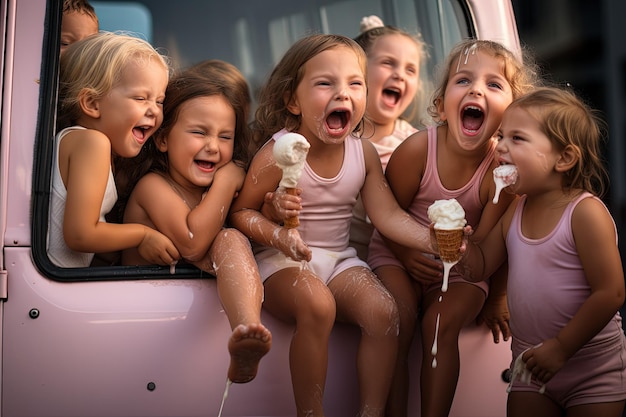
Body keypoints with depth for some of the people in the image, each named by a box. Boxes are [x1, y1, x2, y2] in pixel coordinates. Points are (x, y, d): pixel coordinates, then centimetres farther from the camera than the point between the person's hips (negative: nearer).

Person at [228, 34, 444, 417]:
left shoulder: (364, 153, 0)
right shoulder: (278, 153, -13)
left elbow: (388, 215, -4)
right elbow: (241, 212, -6)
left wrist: (431, 238, -23)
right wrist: (277, 233, -26)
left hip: (339, 257, 5)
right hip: (283, 259, -4)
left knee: (384, 312, -21)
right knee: (317, 305, -34)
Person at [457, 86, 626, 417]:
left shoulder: (586, 212, -20)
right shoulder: (515, 210, 2)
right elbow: (481, 267, 8)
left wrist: (560, 348, -20)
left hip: (592, 371, -6)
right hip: (532, 365, 6)